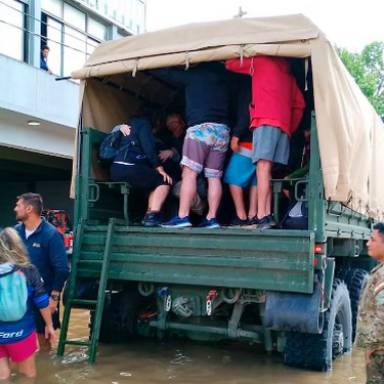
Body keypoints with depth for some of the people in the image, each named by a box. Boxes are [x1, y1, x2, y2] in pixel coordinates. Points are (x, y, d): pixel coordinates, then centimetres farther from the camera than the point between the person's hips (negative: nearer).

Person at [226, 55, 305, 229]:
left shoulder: (261, 61, 11)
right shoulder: (288, 72, 29)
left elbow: (229, 64, 17)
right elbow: (299, 104, 24)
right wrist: (290, 128, 23)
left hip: (266, 121, -7)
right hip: (284, 125, 7)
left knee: (263, 166, -16)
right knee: (266, 170, 4)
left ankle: (262, 216, -26)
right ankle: (267, 215, -6)